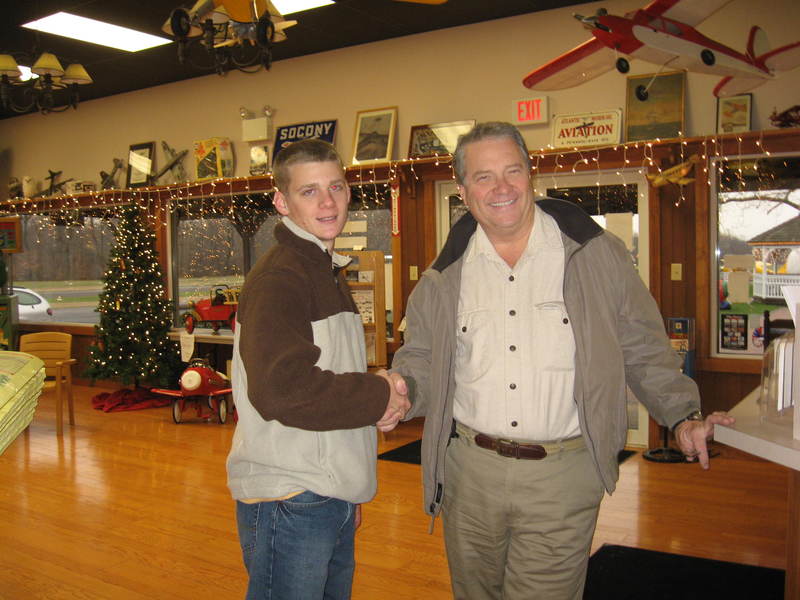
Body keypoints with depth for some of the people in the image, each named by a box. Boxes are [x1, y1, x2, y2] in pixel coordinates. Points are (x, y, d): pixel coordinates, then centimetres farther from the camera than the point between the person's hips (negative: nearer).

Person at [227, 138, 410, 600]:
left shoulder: (329, 272, 15)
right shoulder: (278, 277, -17)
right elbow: (280, 389, -30)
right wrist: (377, 397, -17)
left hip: (333, 498, 9)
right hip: (289, 504, -9)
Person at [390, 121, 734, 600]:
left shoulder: (596, 255, -3)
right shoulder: (445, 277, 3)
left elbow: (643, 349, 4)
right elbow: (421, 361, 8)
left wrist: (683, 415, -6)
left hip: (562, 476, -2)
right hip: (470, 471, 3)